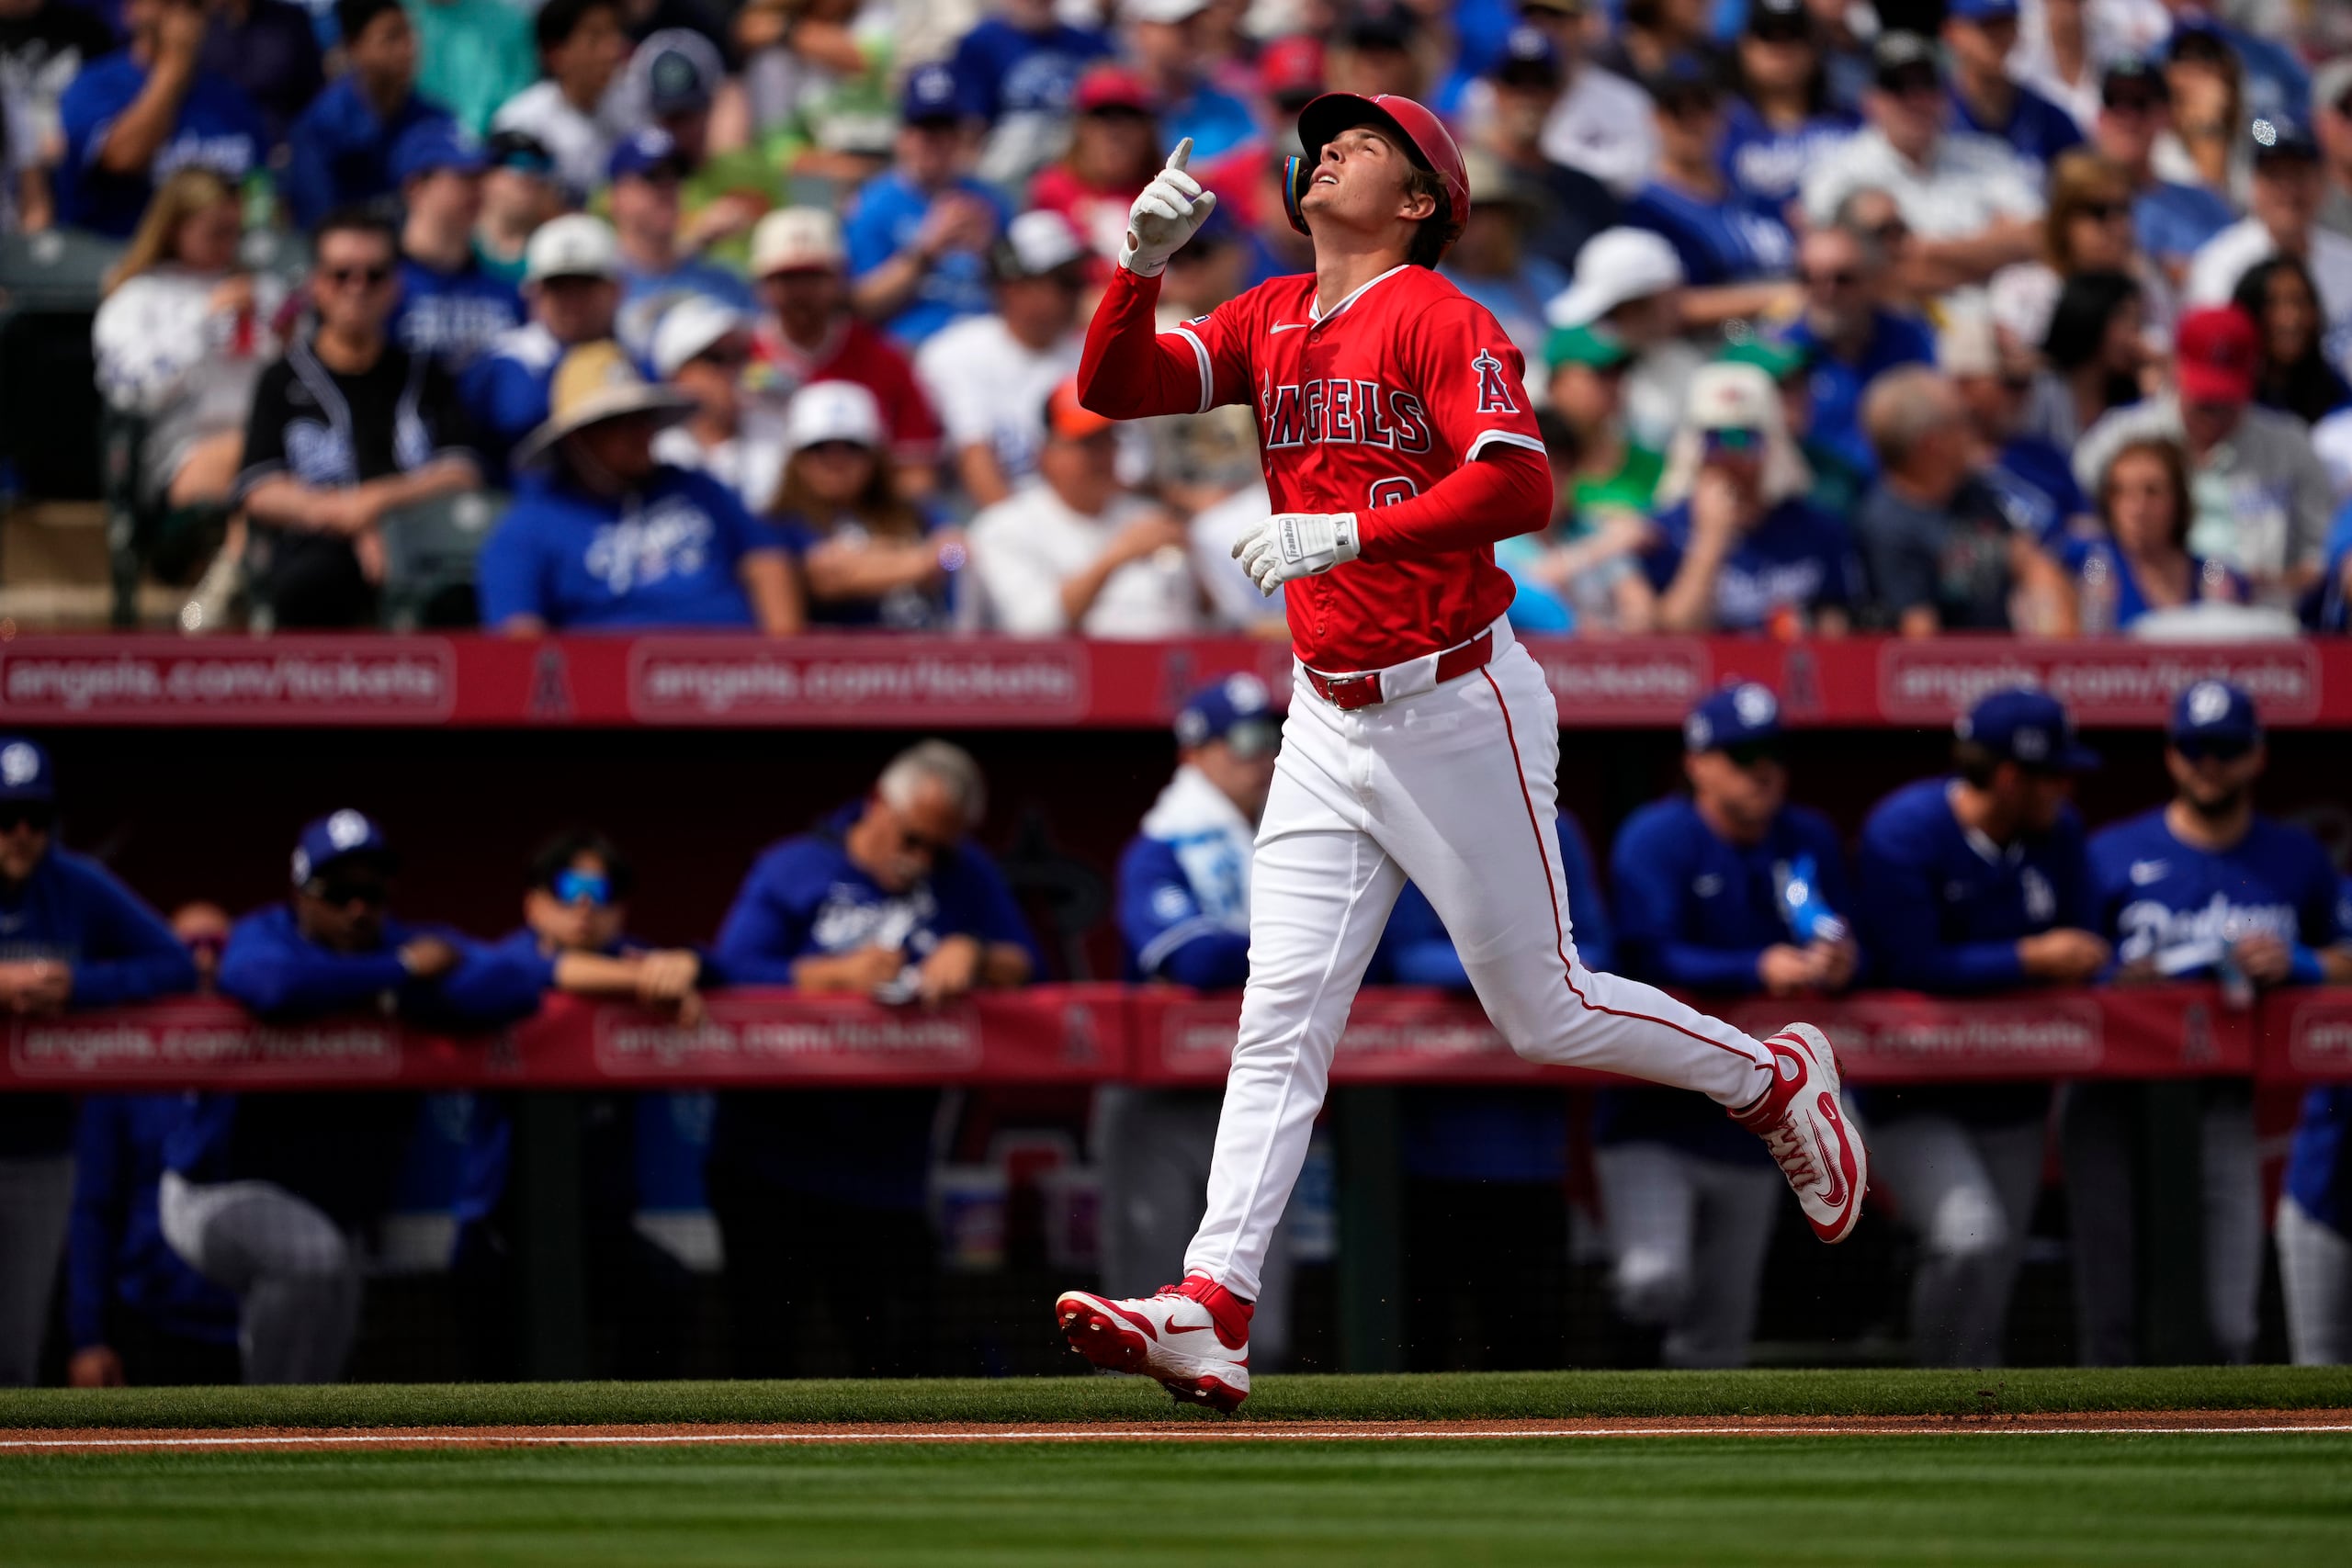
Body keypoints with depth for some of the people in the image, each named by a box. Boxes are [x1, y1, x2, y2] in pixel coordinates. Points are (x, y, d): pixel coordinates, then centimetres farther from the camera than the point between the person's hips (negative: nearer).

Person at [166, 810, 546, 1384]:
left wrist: (402, 1003, -30)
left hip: (336, 1203, 6)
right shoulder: (262, 938, -13)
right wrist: (402, 972, -31)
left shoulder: (415, 946, -3)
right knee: (315, 1256, -35)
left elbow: (517, 989, -20)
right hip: (218, 1190, -6)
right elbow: (277, 986, -40)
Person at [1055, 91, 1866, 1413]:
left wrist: (1348, 533, -33)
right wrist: (1143, 263, -16)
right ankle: (1212, 1312, -12)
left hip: (1459, 713, -6)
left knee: (1545, 1011, 4)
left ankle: (1777, 1079, 28)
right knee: (1282, 1017, -5)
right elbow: (1114, 390, 0)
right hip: (1329, 729, 6)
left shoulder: (1440, 320, -11)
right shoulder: (1268, 324, 10)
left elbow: (1520, 483, -25)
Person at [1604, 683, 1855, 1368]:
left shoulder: (1809, 842, 8)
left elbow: (1844, 954, 5)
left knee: (1717, 1338, 8)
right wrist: (1758, 970, -32)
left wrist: (1836, 965, -19)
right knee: (1657, 1282, -26)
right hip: (1653, 1111, -5)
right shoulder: (1657, 838, -9)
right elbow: (1647, 957, -21)